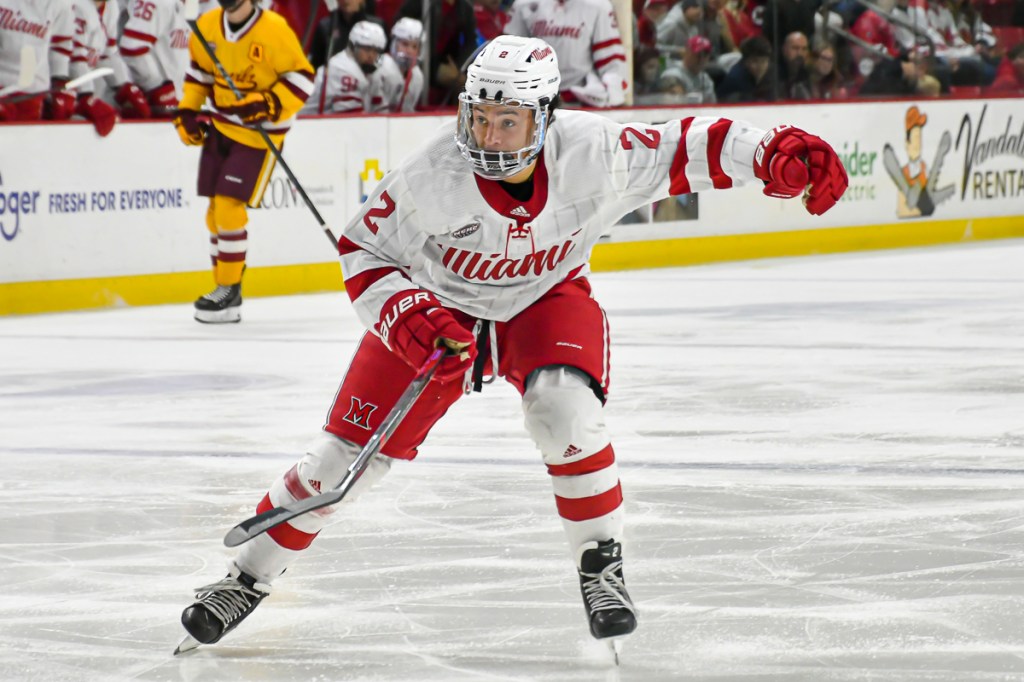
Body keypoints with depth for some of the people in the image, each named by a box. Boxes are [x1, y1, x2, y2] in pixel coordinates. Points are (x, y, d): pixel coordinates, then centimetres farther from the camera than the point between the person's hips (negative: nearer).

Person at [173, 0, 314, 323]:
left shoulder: (275, 30, -18)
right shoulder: (207, 26, 0)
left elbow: (302, 78, -14)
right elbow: (199, 70, 16)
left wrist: (269, 104, -26)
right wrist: (187, 111, 8)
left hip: (260, 132, -6)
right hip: (220, 126, 6)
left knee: (229, 208, -13)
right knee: (216, 211, 7)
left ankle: (230, 290, -2)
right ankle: (225, 289, 18)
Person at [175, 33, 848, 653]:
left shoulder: (592, 151, -28)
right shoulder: (432, 176, -30)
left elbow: (685, 150, -17)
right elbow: (362, 251, -16)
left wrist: (777, 153, -28)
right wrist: (405, 316, -30)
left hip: (548, 300, 0)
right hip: (439, 308, 0)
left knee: (565, 409, -30)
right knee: (348, 452, -2)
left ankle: (602, 566, -11)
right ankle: (248, 578, 14)